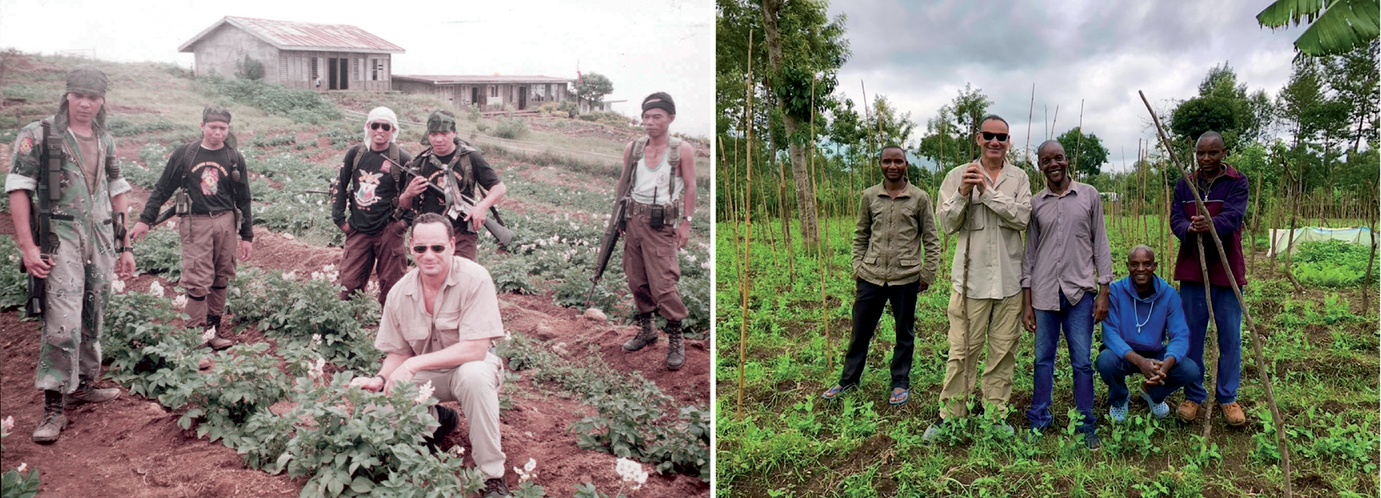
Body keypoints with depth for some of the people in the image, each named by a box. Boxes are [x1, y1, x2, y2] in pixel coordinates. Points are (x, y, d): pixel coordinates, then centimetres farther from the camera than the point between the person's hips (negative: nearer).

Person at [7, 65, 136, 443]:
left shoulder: (106, 141, 14)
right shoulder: (39, 135, -3)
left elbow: (118, 192, 19)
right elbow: (18, 188, -6)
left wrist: (125, 247, 15)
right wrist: (27, 246, -14)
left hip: (100, 241, 6)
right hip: (60, 239, -6)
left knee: (93, 321, 12)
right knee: (63, 324, -13)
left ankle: (84, 385, 28)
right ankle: (53, 409, -7)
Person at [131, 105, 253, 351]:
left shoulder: (235, 159, 6)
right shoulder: (184, 154, 2)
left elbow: (243, 199, 10)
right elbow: (162, 189, 9)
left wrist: (247, 236, 8)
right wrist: (145, 220, 5)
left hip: (225, 223, 2)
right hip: (195, 223, -2)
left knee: (221, 278, 7)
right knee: (198, 281, -7)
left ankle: (214, 325, 20)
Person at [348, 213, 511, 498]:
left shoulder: (474, 279, -22)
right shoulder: (399, 293, -7)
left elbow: (476, 349, -27)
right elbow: (399, 352, 5)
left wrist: (414, 364, -30)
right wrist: (381, 379, -17)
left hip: (469, 365, -4)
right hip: (425, 375, 4)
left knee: (474, 375, -39)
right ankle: (439, 418, 13)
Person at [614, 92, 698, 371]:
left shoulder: (682, 150, -3)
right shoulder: (633, 148, 8)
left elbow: (690, 187, -2)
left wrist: (686, 222, -7)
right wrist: (619, 216, 12)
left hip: (661, 224, -5)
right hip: (633, 219, 5)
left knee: (663, 283, -10)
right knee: (637, 280, 10)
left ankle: (676, 340, 3)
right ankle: (646, 331, 26)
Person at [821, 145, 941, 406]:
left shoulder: (919, 198, -1)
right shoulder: (869, 196, 5)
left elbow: (931, 240, 3)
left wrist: (928, 273, -1)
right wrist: (858, 266, 7)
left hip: (905, 277, -2)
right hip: (871, 276, 2)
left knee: (905, 333, 10)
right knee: (861, 330, 10)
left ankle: (901, 383, 25)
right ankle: (849, 379, 25)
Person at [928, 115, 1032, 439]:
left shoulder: (1019, 178, 6)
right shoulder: (958, 176, 3)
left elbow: (1022, 218, -9)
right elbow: (948, 224, -1)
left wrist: (987, 191, -14)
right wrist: (963, 194, -16)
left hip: (1009, 279, 2)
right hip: (972, 277, -2)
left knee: (1003, 351, 9)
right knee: (963, 350, -2)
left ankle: (995, 414, 21)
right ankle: (949, 415, 9)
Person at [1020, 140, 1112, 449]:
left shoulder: (1089, 195, 4)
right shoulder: (1035, 204, 7)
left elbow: (1101, 243, 6)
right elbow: (1030, 252, 9)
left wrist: (1104, 290, 0)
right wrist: (1026, 302, 5)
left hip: (1080, 291, -1)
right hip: (1044, 292, 1)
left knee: (1082, 362, 2)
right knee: (1043, 359, 7)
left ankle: (1087, 426, 13)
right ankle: (1039, 422, 18)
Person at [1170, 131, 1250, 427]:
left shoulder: (1237, 183, -3)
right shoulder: (1185, 185, 7)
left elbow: (1234, 217, -19)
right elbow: (1176, 219, -5)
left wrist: (1211, 225, -42)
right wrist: (1189, 229, -29)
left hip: (1228, 270, -2)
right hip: (1192, 271, 2)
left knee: (1230, 337, 5)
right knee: (1192, 335, 7)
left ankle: (1228, 398, 18)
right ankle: (1194, 396, 18)